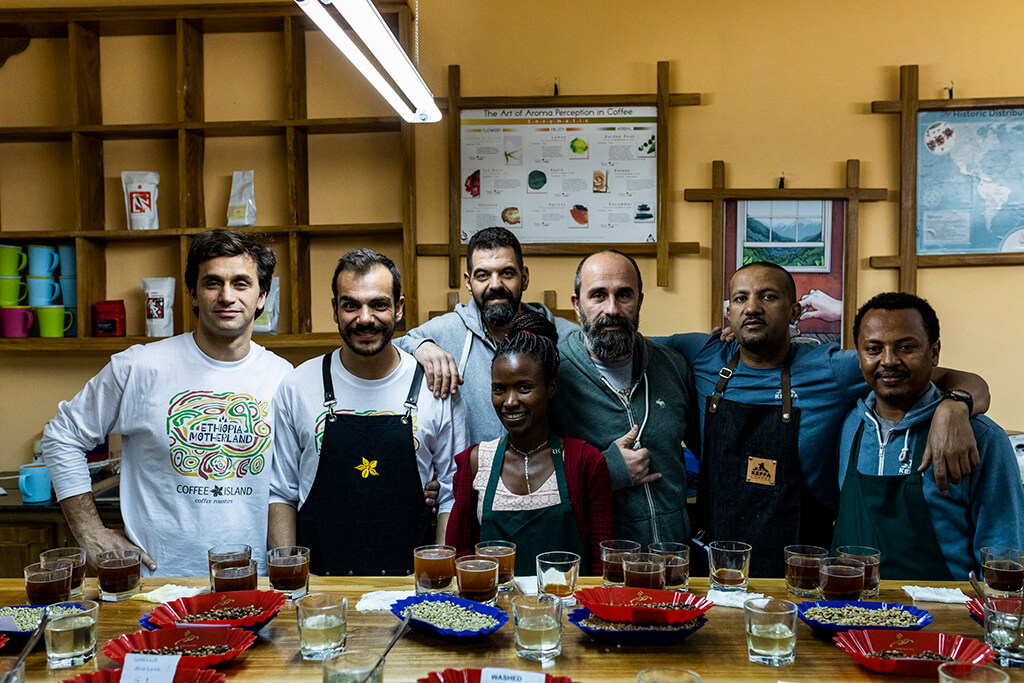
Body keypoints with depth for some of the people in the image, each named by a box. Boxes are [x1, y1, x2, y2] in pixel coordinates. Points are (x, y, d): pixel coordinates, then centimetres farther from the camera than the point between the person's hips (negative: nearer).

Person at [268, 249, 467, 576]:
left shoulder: (437, 388, 1)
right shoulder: (297, 386, 3)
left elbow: (452, 496, 7)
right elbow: (281, 494, 9)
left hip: (411, 578, 0)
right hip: (319, 576, 1)